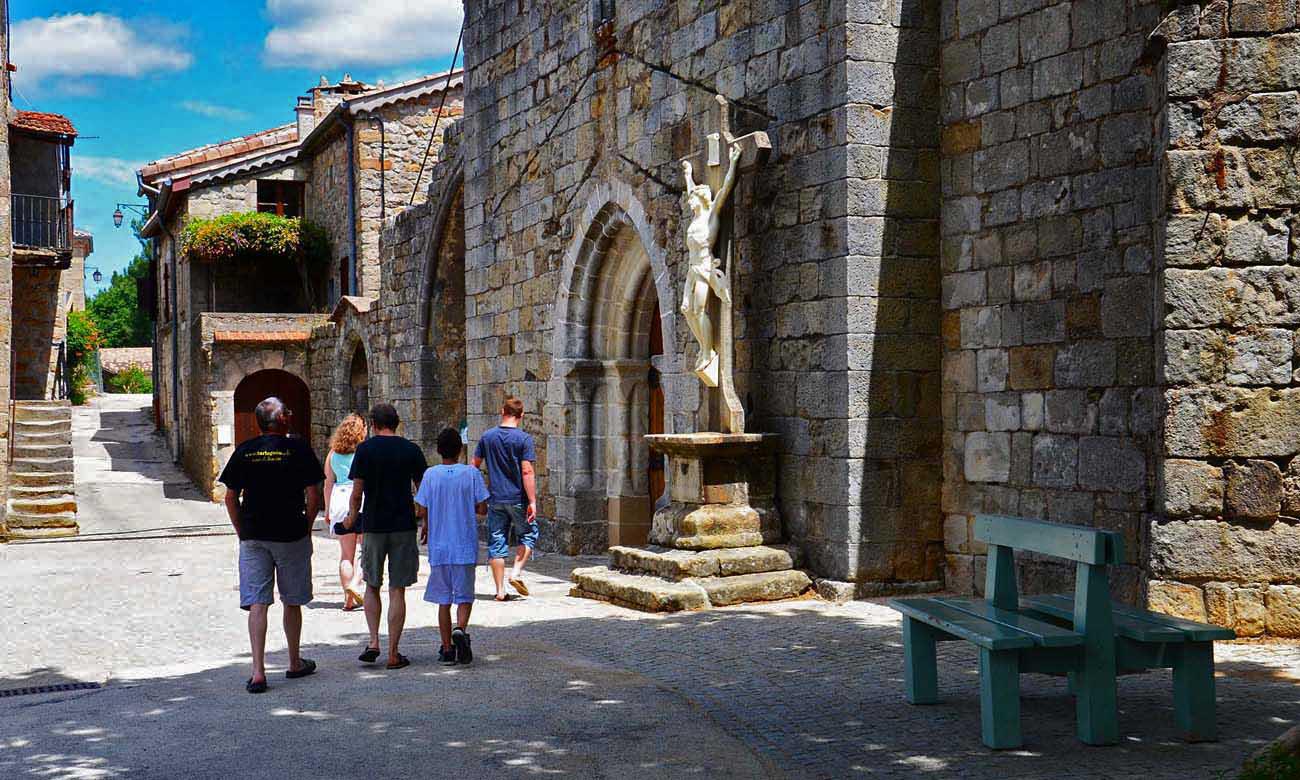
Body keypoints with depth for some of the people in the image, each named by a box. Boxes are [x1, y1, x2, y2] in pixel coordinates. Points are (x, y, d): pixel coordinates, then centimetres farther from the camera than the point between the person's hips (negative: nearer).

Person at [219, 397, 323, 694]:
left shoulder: (244, 451, 3)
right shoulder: (298, 449, -5)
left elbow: (230, 497, 4)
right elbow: (313, 496, -6)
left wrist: (242, 532, 12)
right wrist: (306, 529, 5)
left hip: (253, 536, 2)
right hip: (291, 536, -1)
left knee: (257, 604, 1)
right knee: (292, 602, 13)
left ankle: (258, 672, -7)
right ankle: (295, 663, 27)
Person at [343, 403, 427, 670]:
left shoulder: (365, 449, -3)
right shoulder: (411, 450, 1)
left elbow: (357, 492, -4)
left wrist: (352, 517, 14)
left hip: (374, 525, 0)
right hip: (404, 526, 0)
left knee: (372, 586, 17)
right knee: (397, 590, 4)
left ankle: (373, 642, 6)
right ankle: (393, 653, 4)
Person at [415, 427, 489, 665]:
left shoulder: (431, 475, -3)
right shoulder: (472, 474, -5)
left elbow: (421, 511, -3)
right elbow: (482, 509, -5)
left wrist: (426, 526, 18)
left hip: (439, 548, 1)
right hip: (465, 548, -1)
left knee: (444, 600, 10)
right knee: (465, 596, 9)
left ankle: (447, 649, 11)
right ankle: (460, 629, -19)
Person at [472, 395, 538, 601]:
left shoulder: (487, 437, 3)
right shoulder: (523, 439, -9)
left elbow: (475, 466, 9)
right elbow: (527, 472, -14)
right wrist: (532, 501, -13)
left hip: (495, 499, 3)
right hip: (518, 498, -3)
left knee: (496, 543, 7)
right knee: (528, 535, 17)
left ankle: (500, 590, 6)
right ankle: (516, 572, 0)